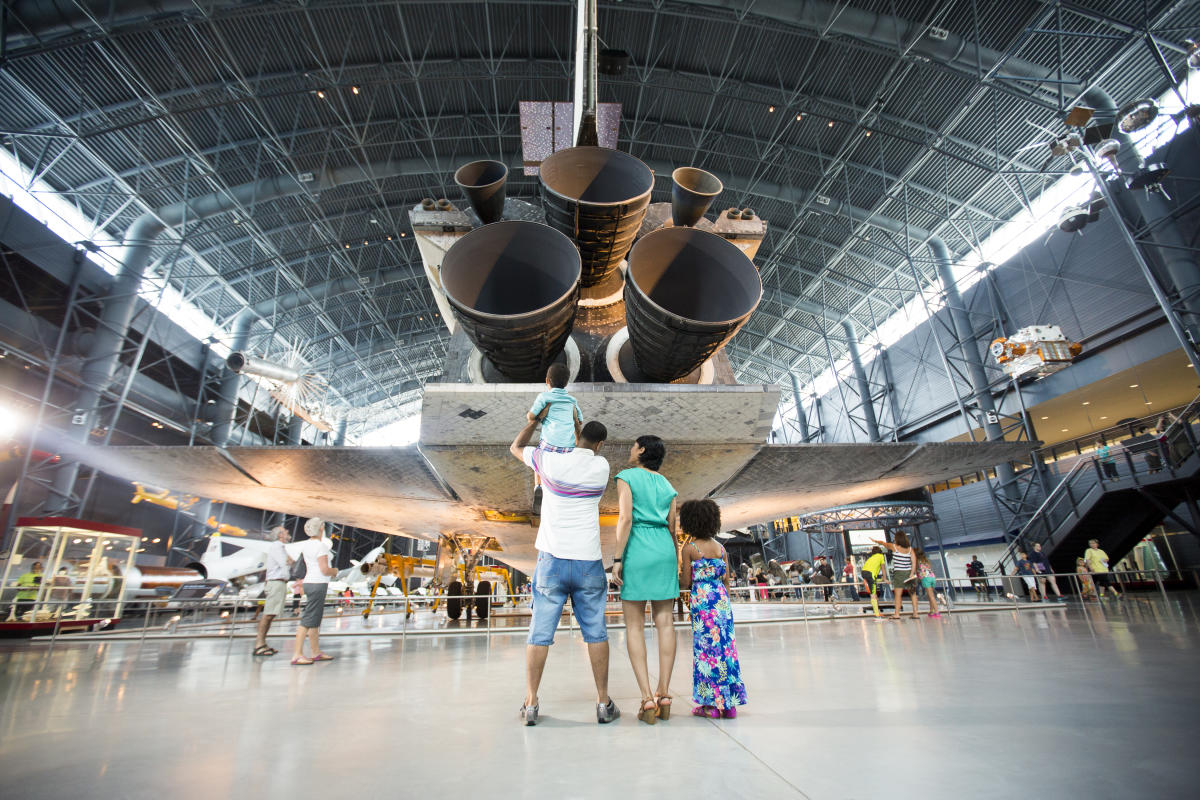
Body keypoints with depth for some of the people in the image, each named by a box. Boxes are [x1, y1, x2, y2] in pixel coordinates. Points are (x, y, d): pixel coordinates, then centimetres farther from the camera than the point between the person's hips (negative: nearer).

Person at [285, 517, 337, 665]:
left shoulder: (306, 544, 8)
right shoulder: (320, 545, -16)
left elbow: (287, 547, 21)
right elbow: (325, 570, -19)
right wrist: (335, 571, 1)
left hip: (310, 583, 9)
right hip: (317, 584, -9)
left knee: (316, 620, 13)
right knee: (309, 620, -8)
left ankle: (316, 652, 20)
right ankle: (297, 655, -8)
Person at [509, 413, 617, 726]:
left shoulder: (550, 460, -5)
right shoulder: (601, 467, -1)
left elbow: (515, 447, 13)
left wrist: (535, 420, 22)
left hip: (552, 560, -1)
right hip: (588, 561, 1)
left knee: (540, 633, 9)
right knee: (596, 633, 11)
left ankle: (530, 703, 15)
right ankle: (603, 703, 19)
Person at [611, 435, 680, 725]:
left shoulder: (626, 477, 1)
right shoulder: (667, 486, 16)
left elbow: (625, 518, -11)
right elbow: (672, 530, 12)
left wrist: (617, 559, -11)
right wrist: (676, 569, 17)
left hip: (637, 552, -5)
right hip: (664, 551, 5)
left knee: (634, 626, 1)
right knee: (664, 622, 6)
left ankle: (647, 699, -3)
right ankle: (663, 694, 9)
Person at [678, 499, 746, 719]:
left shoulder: (689, 549, -8)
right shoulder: (721, 548, 6)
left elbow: (686, 583, -7)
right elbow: (727, 579, 9)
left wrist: (679, 574, 14)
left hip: (702, 603, -5)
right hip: (722, 602, 5)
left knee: (707, 649, 2)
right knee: (725, 647, 10)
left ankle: (712, 704, 8)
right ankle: (730, 704, 18)